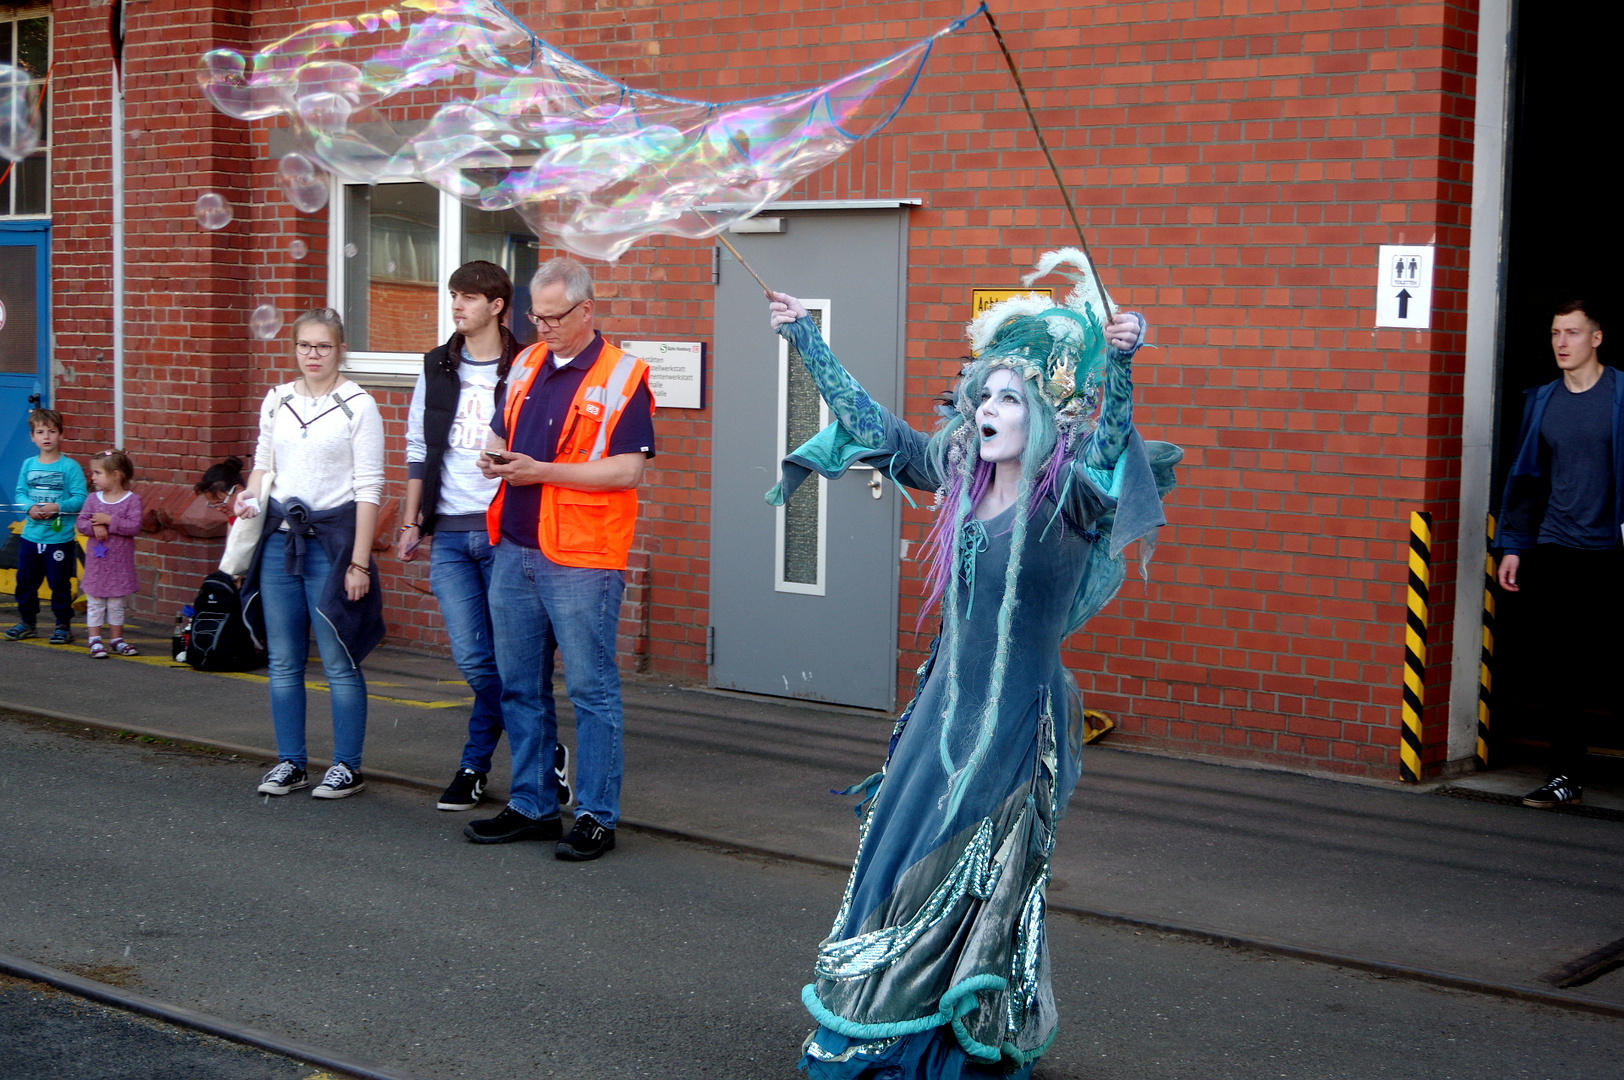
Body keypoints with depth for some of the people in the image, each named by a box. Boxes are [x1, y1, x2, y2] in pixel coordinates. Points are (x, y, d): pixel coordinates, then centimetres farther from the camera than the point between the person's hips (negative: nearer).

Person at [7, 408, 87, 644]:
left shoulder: (70, 466, -7)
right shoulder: (28, 465, 6)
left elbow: (80, 498, -10)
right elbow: (20, 493, 9)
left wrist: (57, 507, -23)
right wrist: (30, 507, -11)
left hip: (60, 538, -5)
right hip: (31, 535, 5)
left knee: (60, 584, 2)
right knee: (25, 581, 12)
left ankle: (63, 625, 13)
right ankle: (26, 622, 27)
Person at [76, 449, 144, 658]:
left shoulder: (132, 499, -7)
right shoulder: (93, 499, 3)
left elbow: (134, 527, -17)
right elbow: (81, 522, 0)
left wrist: (109, 521, -19)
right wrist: (94, 527, -19)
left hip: (120, 562, -2)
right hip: (96, 560, 2)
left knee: (116, 604, 8)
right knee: (95, 603, 5)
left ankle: (116, 639, 19)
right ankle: (95, 641, 10)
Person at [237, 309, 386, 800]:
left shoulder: (358, 405, -5)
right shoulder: (277, 400, 11)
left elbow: (369, 487, -7)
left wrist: (359, 561, -11)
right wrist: (251, 496, -2)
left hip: (332, 537, -5)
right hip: (279, 537, 5)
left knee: (338, 662, -2)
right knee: (283, 661, 8)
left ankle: (347, 766, 9)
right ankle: (290, 763, 19)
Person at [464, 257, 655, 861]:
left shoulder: (622, 378, -7)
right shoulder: (525, 366, 13)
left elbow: (629, 471, -15)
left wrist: (540, 471, -17)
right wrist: (495, 460, -1)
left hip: (580, 561, -7)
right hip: (514, 553, 7)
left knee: (591, 689, 0)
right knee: (519, 686, 12)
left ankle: (596, 817, 7)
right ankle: (532, 806, 23)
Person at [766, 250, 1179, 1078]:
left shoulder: (1069, 498, -13)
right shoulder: (961, 477, 6)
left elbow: (1111, 448, -35)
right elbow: (871, 425, 15)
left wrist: (1118, 367, -52)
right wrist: (803, 338, 18)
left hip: (1017, 719, -6)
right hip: (946, 702, 6)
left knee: (973, 890, -1)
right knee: (900, 866, 10)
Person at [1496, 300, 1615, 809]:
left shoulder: (1619, 396, -2)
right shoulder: (1543, 401, 11)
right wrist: (1513, 546, 9)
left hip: (1606, 555, -4)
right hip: (1553, 552, 4)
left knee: (1600, 663, 1)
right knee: (1561, 668, 4)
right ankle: (1566, 777, 10)